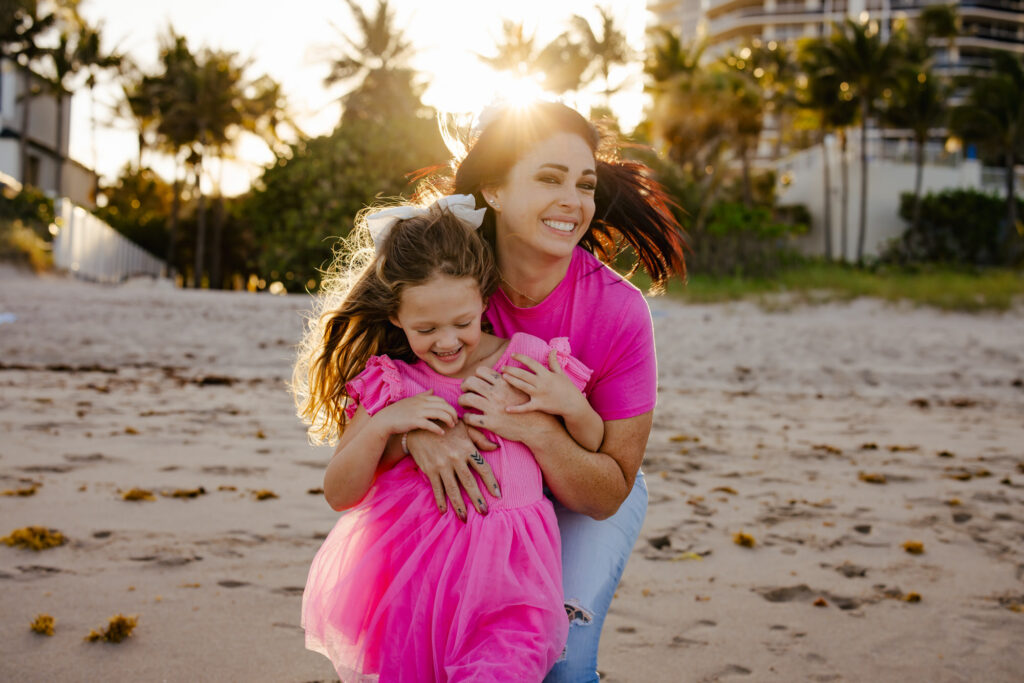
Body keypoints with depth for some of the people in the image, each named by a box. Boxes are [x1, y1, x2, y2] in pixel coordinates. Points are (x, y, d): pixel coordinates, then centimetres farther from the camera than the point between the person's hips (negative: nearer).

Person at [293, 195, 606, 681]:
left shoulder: (527, 362, 1)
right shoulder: (388, 385, 3)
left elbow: (595, 450, 13)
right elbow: (338, 494, 2)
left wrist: (571, 406, -7)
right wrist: (383, 424, -12)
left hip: (503, 577, -1)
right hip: (409, 577, 1)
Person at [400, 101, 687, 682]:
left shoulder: (618, 312, -28)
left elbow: (608, 494, -22)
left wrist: (536, 428, -41)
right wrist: (417, 430, -38)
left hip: (587, 497, -1)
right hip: (478, 487, 2)